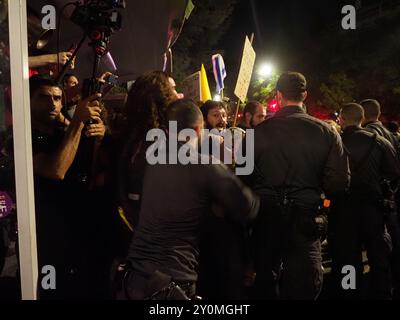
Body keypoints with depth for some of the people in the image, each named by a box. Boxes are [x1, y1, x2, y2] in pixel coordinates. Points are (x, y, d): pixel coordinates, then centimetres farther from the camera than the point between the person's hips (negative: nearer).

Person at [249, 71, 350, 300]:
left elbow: (245, 177, -5)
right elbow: (340, 182, -10)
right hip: (305, 217, -1)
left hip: (266, 215, 1)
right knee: (304, 285, 14)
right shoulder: (326, 132, -8)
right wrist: (312, 189, 10)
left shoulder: (258, 131, -9)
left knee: (266, 280, 21)